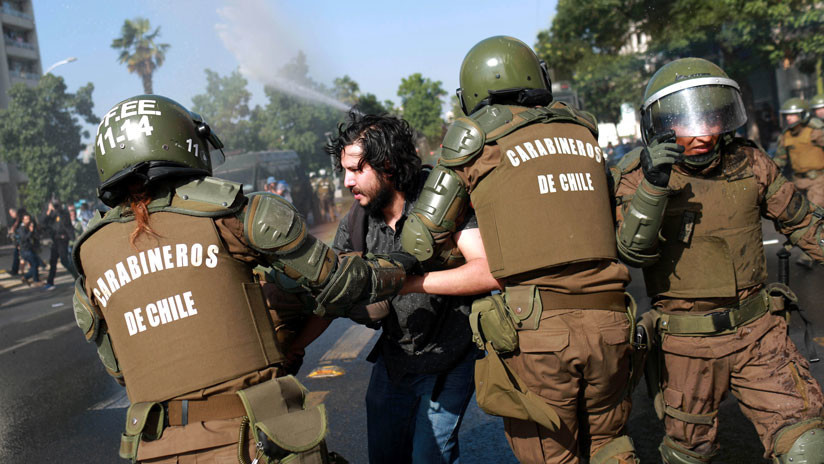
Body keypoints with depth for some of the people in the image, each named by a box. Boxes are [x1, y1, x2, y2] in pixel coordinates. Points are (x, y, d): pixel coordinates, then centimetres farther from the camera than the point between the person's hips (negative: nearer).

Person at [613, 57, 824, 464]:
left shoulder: (748, 163, -3)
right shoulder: (637, 177, -11)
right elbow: (635, 254, -24)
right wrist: (652, 186, -36)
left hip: (758, 331, 2)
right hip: (686, 343, -2)